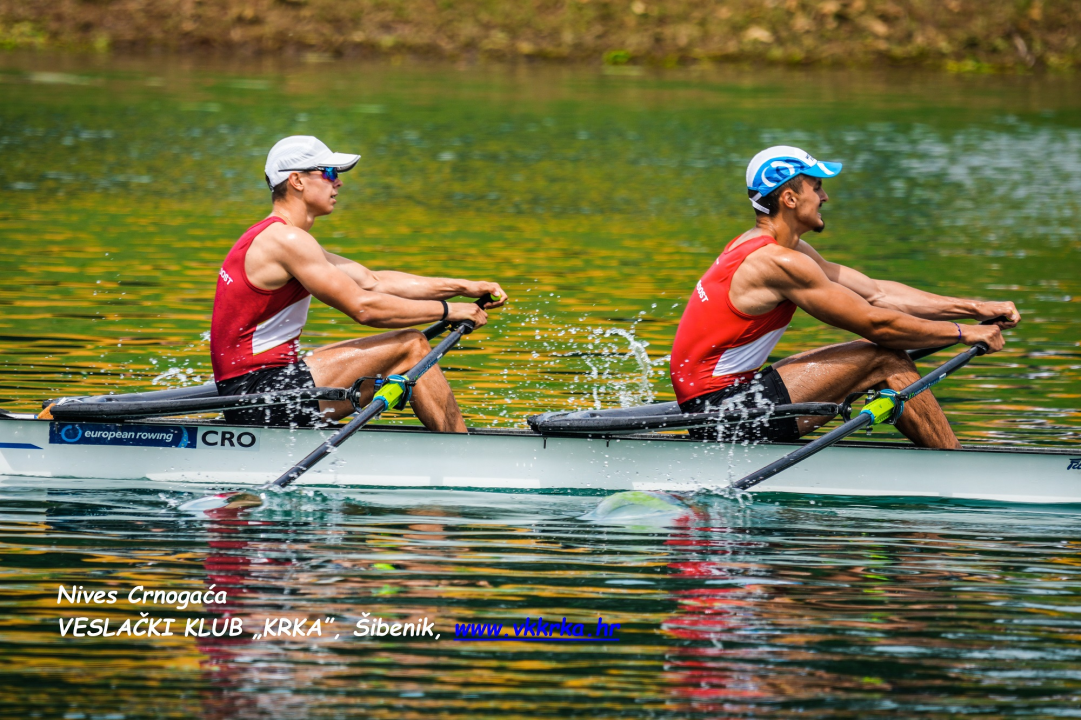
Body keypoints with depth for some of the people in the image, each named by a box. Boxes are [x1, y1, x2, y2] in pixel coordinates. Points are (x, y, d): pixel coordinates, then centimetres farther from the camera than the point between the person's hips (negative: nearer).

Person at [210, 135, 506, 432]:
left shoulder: (273, 237, 19)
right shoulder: (286, 240, -15)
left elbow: (372, 281, 17)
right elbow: (362, 307, -18)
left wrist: (464, 288, 10)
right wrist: (447, 310, -8)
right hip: (262, 392, -11)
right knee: (411, 347, -7)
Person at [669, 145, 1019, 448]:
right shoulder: (779, 262, -18)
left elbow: (877, 293, 14)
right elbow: (875, 324, -15)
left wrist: (975, 308, 9)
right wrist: (964, 333, -5)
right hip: (723, 407, -11)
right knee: (884, 359, -9)